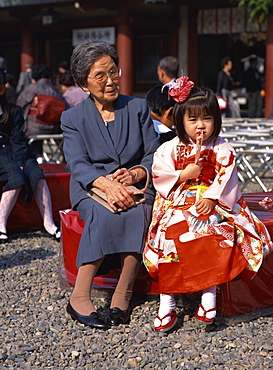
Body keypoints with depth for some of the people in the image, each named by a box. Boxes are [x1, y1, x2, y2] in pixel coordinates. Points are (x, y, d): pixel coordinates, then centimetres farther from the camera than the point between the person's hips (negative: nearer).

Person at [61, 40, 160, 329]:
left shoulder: (138, 108, 11)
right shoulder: (73, 118, 6)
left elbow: (154, 155, 6)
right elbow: (77, 164, -8)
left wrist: (135, 174, -17)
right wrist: (108, 184, -27)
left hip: (135, 185, 1)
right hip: (91, 188, -1)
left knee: (137, 213, -34)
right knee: (105, 214, -35)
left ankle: (122, 297, -28)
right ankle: (80, 298, -31)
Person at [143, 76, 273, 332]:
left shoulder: (223, 150, 4)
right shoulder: (170, 148, 6)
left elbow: (226, 179, -4)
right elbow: (159, 176, 2)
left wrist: (212, 199, -19)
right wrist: (185, 175, -9)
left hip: (213, 204, 0)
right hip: (178, 203, 1)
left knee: (217, 237, -30)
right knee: (170, 235, -26)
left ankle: (210, 293, -21)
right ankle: (167, 302, -19)